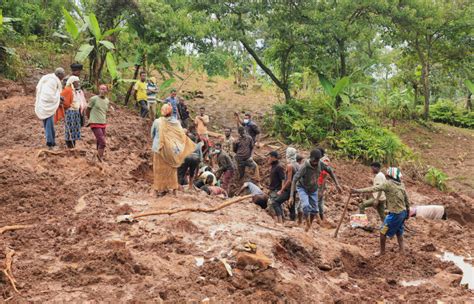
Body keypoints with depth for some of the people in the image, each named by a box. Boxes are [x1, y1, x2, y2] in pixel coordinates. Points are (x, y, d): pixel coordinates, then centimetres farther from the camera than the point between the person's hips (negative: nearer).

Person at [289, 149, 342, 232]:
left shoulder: (320, 164, -20)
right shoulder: (305, 167, -33)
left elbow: (330, 171, -1)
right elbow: (295, 180, -32)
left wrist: (337, 184, -3)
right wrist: (291, 196, -38)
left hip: (313, 190, 4)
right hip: (302, 188, -4)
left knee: (314, 211, 6)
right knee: (306, 206, -27)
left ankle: (309, 226, 31)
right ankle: (307, 223, -4)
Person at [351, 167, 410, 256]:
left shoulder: (388, 184, -16)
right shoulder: (401, 184, 5)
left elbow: (373, 189, -22)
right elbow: (406, 198, 9)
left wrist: (358, 191, -23)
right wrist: (408, 210, 21)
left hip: (394, 214, -7)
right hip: (402, 212, 7)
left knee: (383, 232, 7)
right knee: (399, 232, 22)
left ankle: (382, 252, 17)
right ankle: (402, 250, 27)